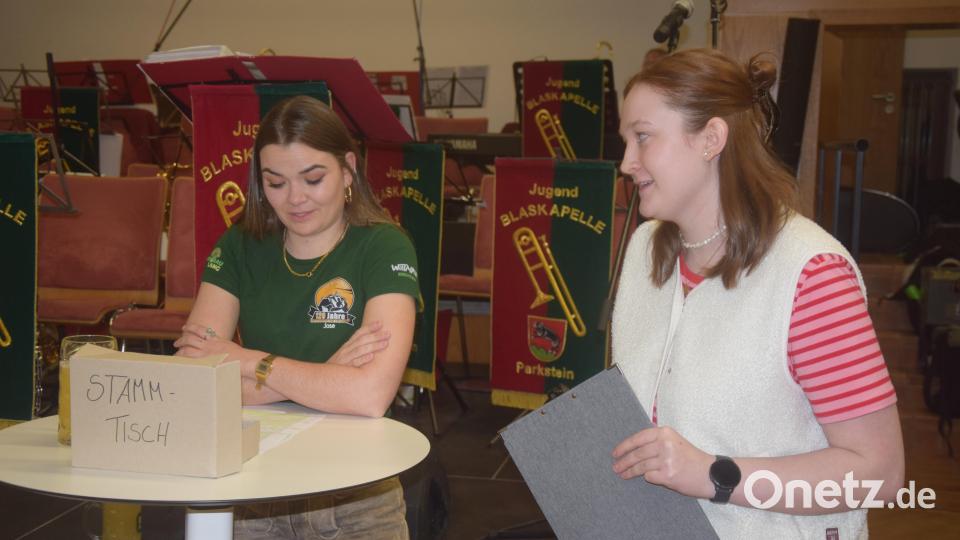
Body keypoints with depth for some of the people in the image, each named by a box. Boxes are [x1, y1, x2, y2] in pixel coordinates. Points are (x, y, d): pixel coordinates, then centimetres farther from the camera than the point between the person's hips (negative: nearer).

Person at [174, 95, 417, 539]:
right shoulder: (240, 247, 3)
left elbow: (371, 395, -21)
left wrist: (245, 361, -12)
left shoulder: (384, 248, -7)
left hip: (355, 501, -1)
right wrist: (323, 377, -16)